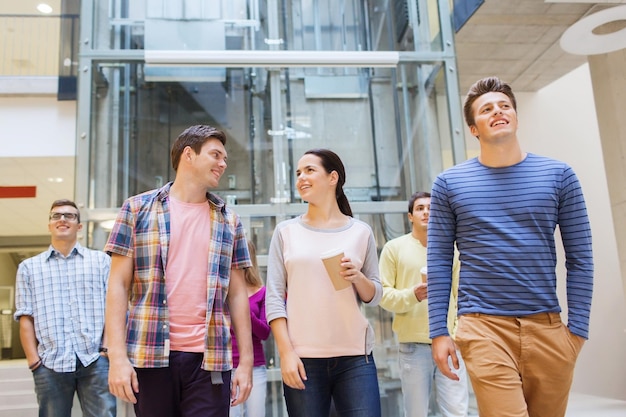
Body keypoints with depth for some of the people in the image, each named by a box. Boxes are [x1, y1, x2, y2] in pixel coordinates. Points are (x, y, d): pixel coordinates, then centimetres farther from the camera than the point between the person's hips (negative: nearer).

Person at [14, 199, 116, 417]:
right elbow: (26, 319, 8)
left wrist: (108, 348, -4)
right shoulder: (29, 267, 14)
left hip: (95, 361, -1)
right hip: (50, 365, 1)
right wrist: (34, 361, 0)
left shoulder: (101, 260, 11)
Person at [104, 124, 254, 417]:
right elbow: (118, 285, 0)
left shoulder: (229, 221, 11)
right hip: (150, 355, -1)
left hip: (211, 359, 2)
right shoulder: (138, 209, 4)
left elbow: (237, 294, 9)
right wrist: (118, 355, -8)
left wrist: (246, 361, 4)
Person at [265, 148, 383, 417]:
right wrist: (286, 353, -7)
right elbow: (274, 297, 1)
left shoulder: (360, 232, 7)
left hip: (354, 356, 0)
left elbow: (374, 297, 11)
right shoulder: (286, 231, 6)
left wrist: (358, 277, -10)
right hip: (303, 358, 0)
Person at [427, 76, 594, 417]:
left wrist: (578, 326, 0)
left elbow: (580, 258, 6)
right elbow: (439, 262, 3)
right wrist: (439, 332, 0)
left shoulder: (558, 175, 5)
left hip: (547, 326, 2)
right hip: (485, 326, -2)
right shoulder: (449, 183, 3)